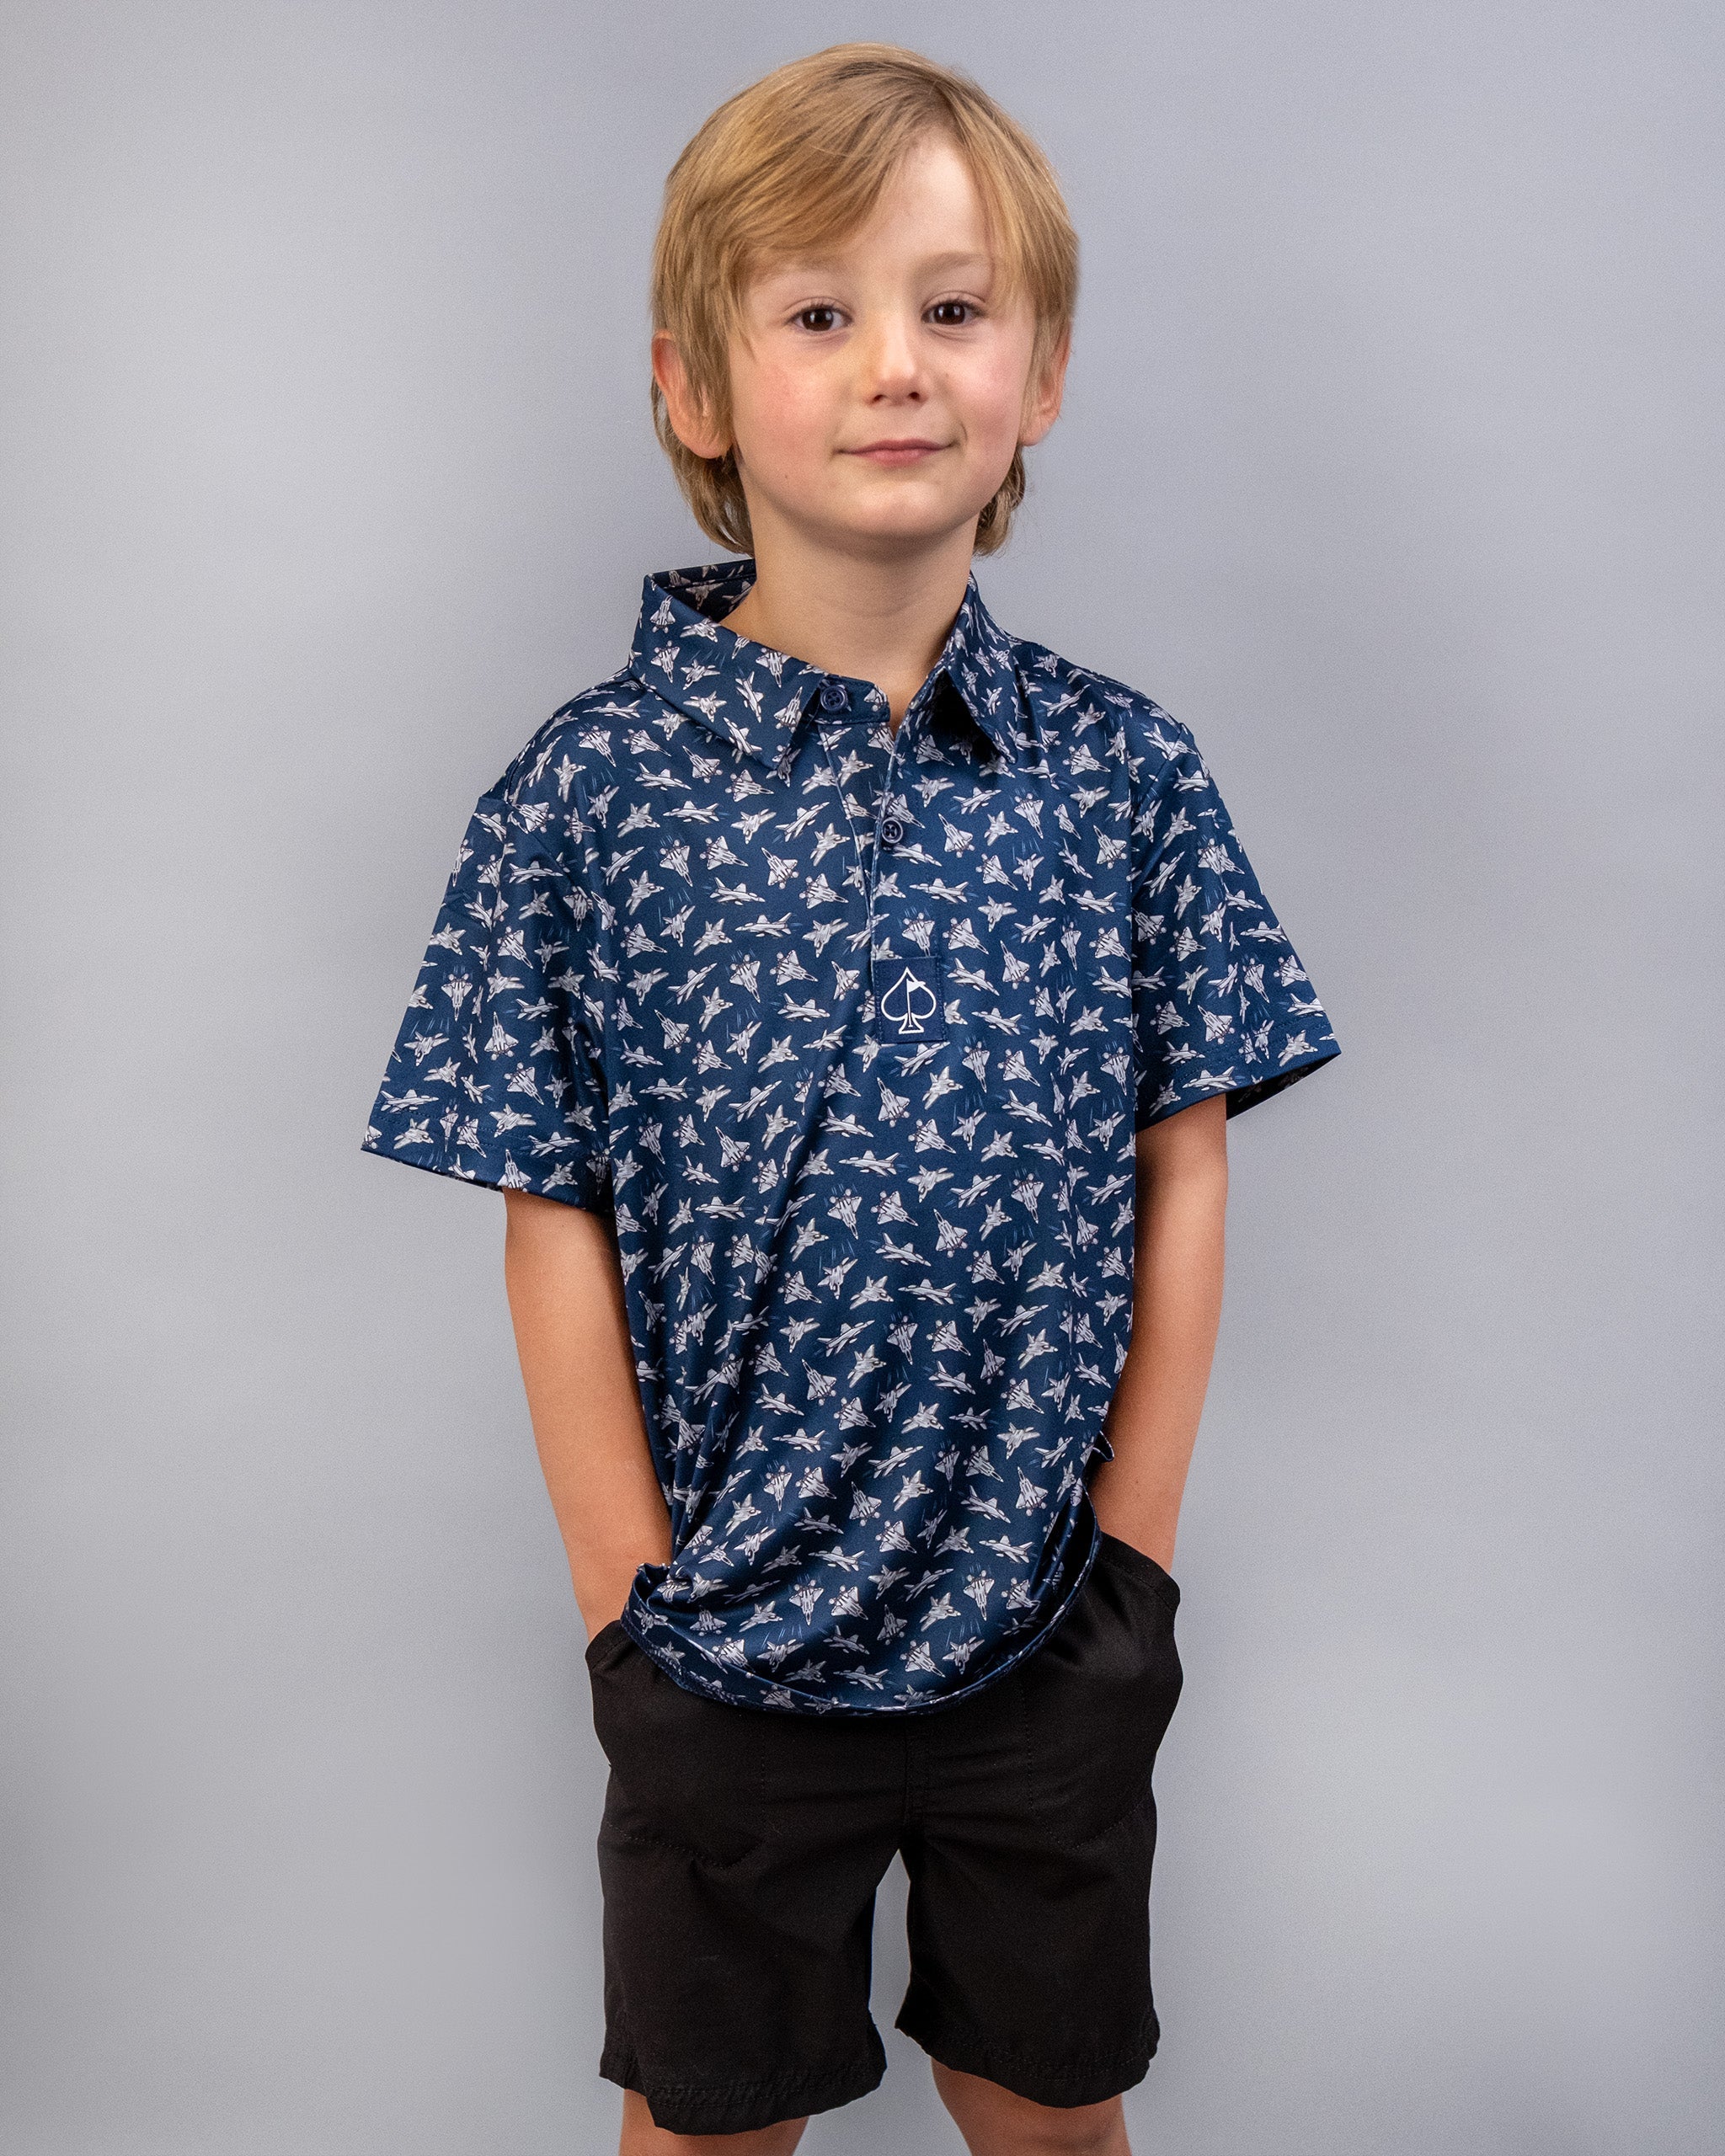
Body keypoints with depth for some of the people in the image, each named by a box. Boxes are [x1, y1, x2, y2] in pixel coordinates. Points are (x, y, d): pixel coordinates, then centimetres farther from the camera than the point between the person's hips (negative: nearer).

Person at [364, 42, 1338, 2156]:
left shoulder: (1120, 774, -4)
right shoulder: (584, 797, -10)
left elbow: (1182, 1179, -1)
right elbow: (557, 1231, -7)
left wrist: (1129, 1547, -3)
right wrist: (631, 1600, -7)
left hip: (1056, 1642, 2)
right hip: (722, 1651, -1)